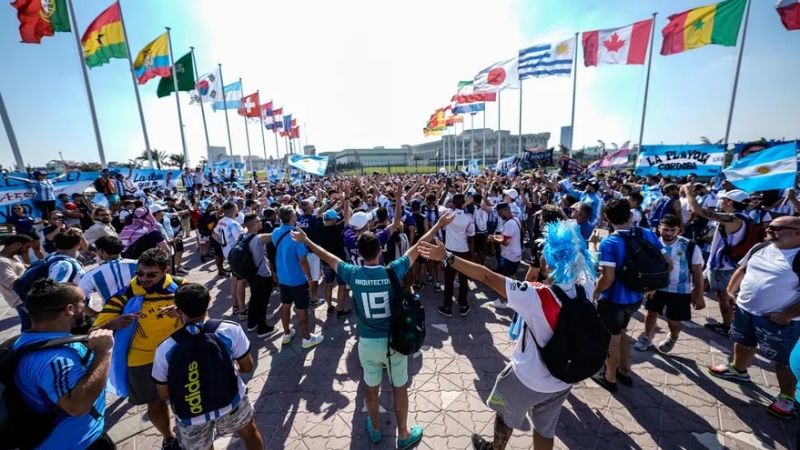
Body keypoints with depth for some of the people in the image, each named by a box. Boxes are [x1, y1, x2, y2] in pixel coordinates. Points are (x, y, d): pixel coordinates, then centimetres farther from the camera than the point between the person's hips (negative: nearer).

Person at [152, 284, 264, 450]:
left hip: (191, 417, 1)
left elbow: (163, 394, -6)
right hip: (230, 402, -1)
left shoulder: (165, 349, -20)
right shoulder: (231, 330, -23)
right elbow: (247, 367, -9)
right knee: (250, 430, 29)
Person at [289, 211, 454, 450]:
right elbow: (418, 247, -9)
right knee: (400, 388, 20)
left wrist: (306, 240, 17)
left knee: (372, 388, 25)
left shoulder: (353, 274, -15)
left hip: (367, 343, 2)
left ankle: (375, 429, 48)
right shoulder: (393, 271, -18)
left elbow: (328, 257, 0)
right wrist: (439, 224, 3)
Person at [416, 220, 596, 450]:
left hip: (529, 379, -4)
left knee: (506, 415, 27)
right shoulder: (586, 288, -19)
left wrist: (447, 257, -30)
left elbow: (487, 276, -34)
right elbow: (585, 263, 6)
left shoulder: (539, 297, -35)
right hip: (563, 380, 5)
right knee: (545, 430, 28)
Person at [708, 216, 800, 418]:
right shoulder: (759, 248, 0)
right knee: (743, 343, 25)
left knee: (784, 360, 9)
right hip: (744, 309, 6)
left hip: (778, 320, -6)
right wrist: (730, 292, 9)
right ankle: (738, 369, 46)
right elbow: (742, 269, 13)